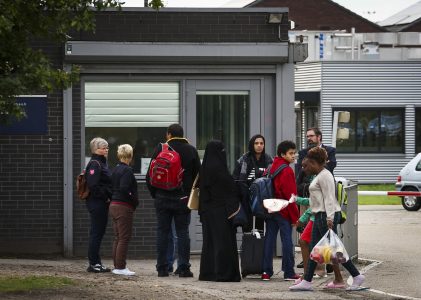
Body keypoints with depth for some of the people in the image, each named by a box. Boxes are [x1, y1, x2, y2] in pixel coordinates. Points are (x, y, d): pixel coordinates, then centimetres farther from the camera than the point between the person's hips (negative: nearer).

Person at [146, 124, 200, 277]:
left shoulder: (160, 149, -1)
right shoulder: (191, 150, 2)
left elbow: (150, 174, 1)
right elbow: (198, 174, 5)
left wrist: (154, 193, 11)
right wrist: (191, 194, 13)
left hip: (163, 198, 0)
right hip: (183, 199, 0)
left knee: (162, 232, 5)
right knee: (182, 232, 2)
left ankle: (162, 268, 5)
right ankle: (184, 268, -3)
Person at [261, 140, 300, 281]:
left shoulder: (271, 168, 10)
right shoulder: (287, 170, -13)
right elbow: (290, 194, -15)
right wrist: (295, 215, -11)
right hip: (284, 211, -7)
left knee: (269, 239, 8)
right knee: (287, 240, -2)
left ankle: (266, 271, 7)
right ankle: (289, 272, 0)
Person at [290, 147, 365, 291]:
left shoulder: (324, 176, -13)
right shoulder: (320, 175, 19)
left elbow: (329, 198, -20)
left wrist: (329, 218, -26)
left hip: (326, 216, -11)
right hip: (320, 215, 11)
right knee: (314, 248, 9)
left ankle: (356, 276, -3)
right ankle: (306, 282, 9)